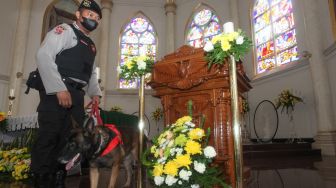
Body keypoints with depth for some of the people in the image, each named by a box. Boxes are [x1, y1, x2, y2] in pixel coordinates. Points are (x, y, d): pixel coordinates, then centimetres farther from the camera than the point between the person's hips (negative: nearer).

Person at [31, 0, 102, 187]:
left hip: (76, 95, 8)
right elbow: (44, 55, -12)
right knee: (48, 136, -6)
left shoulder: (91, 45, 25)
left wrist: (95, 93, 10)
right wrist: (59, 89, -20)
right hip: (56, 92, -7)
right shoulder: (65, 30, 2)